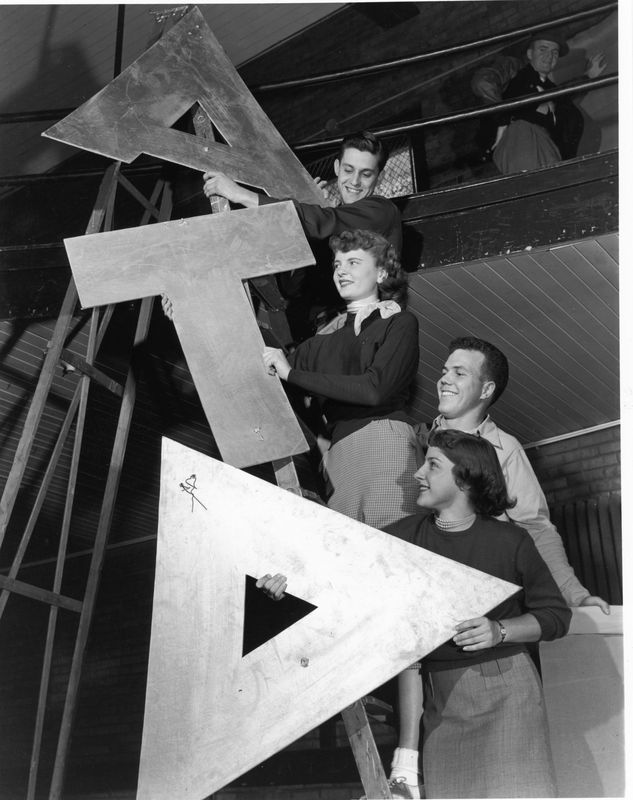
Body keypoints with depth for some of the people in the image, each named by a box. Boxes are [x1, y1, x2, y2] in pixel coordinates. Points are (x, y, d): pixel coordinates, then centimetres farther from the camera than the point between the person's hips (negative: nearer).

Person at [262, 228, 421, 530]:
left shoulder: (399, 322, 6)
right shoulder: (328, 336, 21)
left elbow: (375, 388, -10)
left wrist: (292, 373, -7)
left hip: (383, 440, -4)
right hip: (338, 449, 4)